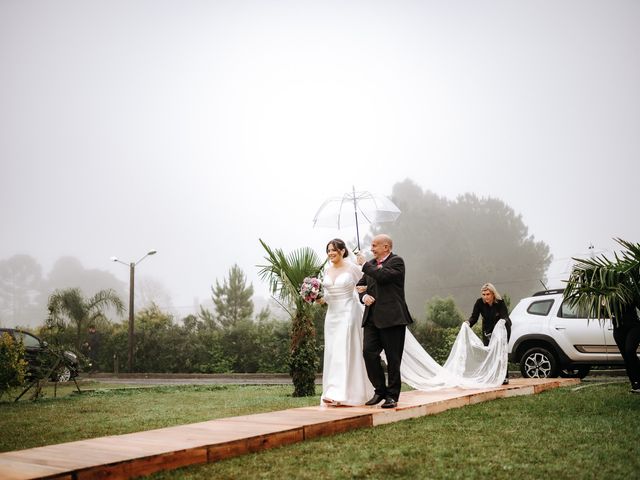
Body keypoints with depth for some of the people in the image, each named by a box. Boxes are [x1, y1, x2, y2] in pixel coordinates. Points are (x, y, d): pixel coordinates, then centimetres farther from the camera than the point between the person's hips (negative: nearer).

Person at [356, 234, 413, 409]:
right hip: (372, 317, 6)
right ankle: (380, 390, 10)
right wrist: (364, 296, -1)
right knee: (368, 352, -5)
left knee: (393, 358, 0)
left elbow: (383, 276, -20)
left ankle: (392, 396, 10)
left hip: (392, 317, -6)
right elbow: (361, 284, 21)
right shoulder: (371, 264, 18)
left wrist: (365, 265, -8)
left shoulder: (396, 261, -3)